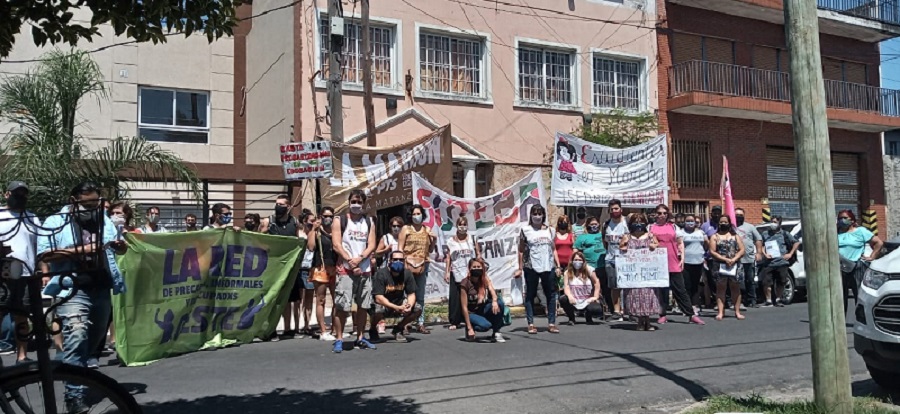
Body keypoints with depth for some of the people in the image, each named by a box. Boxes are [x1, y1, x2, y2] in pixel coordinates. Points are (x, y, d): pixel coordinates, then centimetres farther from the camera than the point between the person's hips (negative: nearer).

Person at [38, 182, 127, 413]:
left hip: (101, 290, 6)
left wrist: (120, 245, -5)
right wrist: (81, 250, -19)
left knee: (94, 339, 18)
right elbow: (44, 255, -11)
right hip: (73, 291, -6)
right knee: (76, 338, -21)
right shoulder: (55, 222, -1)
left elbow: (121, 250, 20)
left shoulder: (104, 221, 15)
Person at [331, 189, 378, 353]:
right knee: (341, 306, -7)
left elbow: (371, 245, 4)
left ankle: (360, 338, 17)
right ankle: (339, 339, -3)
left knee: (363, 305, 8)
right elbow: (337, 245, -5)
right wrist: (350, 262, -14)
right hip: (346, 270, -4)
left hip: (365, 270, 4)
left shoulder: (369, 222, 12)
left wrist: (359, 259, -12)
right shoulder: (340, 221, 3)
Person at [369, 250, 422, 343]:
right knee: (378, 310, -38)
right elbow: (378, 297, -27)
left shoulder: (407, 274, -6)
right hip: (382, 304, -5)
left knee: (418, 309, -16)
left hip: (399, 303, 5)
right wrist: (397, 308, -38)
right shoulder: (381, 274, -21)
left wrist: (409, 305, -27)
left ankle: (398, 329, 8)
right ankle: (373, 330, -2)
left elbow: (411, 294, -2)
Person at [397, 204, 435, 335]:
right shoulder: (406, 228, 6)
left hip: (422, 266, 4)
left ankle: (421, 324, 10)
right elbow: (400, 248, 0)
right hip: (408, 265, -3)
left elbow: (430, 250, 20)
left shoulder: (427, 230, 15)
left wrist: (434, 239, 2)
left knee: (420, 296, 7)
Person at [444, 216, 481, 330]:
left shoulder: (472, 239, 6)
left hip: (471, 273, 0)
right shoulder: (451, 241, 4)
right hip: (456, 274, 0)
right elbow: (448, 258, 5)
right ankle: (454, 322, 6)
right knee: (455, 298, -2)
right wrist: (447, 272, 0)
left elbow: (478, 254, 7)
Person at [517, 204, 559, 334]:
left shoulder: (549, 230, 11)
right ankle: (531, 324, 8)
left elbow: (553, 249, 14)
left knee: (551, 294, 4)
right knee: (530, 295, 3)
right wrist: (520, 268, -3)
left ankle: (551, 323, 12)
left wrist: (558, 266, 7)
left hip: (548, 267, 3)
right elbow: (521, 251, 0)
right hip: (531, 268, -3)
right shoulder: (525, 230, 1)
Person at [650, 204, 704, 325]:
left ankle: (691, 315, 5)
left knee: (680, 290, 3)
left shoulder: (673, 226, 9)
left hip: (674, 264, 1)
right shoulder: (651, 228, 7)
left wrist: (682, 258, 1)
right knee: (661, 290, 5)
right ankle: (662, 315, 13)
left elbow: (680, 243, 11)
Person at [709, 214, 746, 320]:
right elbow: (712, 252, -3)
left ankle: (737, 311, 8)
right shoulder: (714, 236, 8)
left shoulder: (735, 236, 15)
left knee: (736, 288, 3)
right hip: (720, 266, -2)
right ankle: (721, 312, -4)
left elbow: (741, 250, 5)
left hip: (735, 266, 2)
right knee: (720, 288, -3)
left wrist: (734, 259, -13)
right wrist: (725, 259, -14)